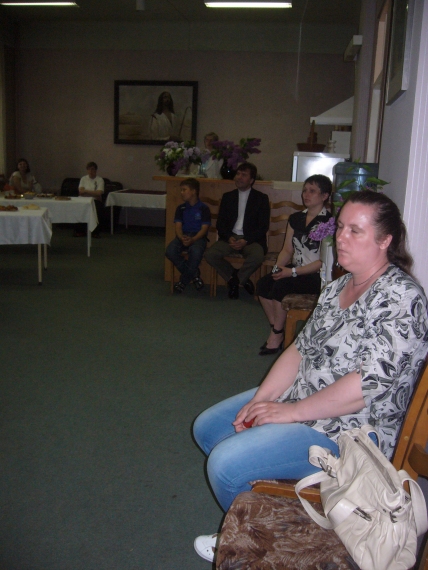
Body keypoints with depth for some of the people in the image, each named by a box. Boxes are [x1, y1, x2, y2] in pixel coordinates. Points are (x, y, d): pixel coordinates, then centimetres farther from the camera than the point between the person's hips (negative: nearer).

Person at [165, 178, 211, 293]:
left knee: (196, 252, -38)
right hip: (183, 236, 4)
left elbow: (204, 228, -7)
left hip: (198, 237, -4)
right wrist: (182, 238, -19)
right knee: (170, 251, -27)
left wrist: (192, 239, -24)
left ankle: (184, 280, -14)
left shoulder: (203, 208, 0)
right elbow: (178, 226, 3)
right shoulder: (181, 208, 12)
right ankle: (194, 274, -7)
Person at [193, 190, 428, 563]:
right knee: (207, 428, 12)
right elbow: (301, 349, 8)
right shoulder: (338, 287, 8)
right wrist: (261, 399, -5)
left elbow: (369, 384, -26)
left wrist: (290, 412, -20)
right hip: (299, 399, 10)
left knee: (225, 462, -21)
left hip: (349, 431, -10)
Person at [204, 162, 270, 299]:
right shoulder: (227, 197, 14)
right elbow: (220, 223, 10)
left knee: (258, 256, -37)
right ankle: (241, 280, -7)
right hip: (230, 238, 3)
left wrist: (246, 241, -17)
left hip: (251, 239, -3)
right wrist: (229, 238, -11)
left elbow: (263, 227, -2)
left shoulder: (261, 198, 4)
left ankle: (234, 280, -9)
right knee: (209, 254, -25)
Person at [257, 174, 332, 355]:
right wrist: (278, 268, -7)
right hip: (295, 271, 7)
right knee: (263, 284, -16)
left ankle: (277, 335, -13)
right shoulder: (296, 218, 11)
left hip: (318, 276, -7)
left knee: (280, 285, -28)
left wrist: (293, 272, -21)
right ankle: (275, 330, -5)